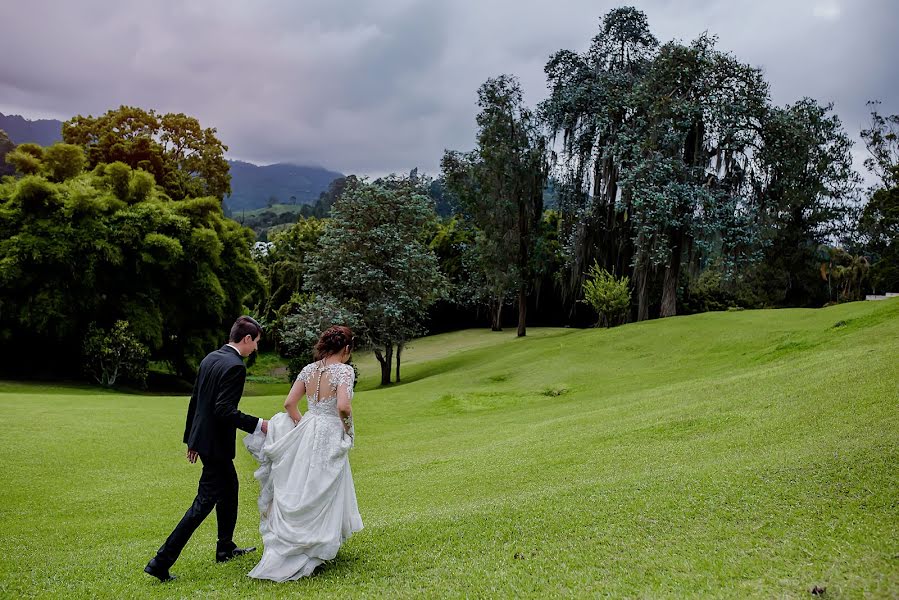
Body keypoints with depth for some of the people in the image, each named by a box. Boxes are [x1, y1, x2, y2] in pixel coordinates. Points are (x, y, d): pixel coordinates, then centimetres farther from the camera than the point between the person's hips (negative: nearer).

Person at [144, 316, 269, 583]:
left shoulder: (210, 358, 8)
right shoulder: (235, 366, -20)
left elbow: (194, 401, 13)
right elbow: (224, 410, -26)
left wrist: (191, 438, 20)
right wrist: (258, 425, -19)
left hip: (201, 437, 10)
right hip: (216, 442, -10)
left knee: (229, 488, 24)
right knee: (205, 500, -2)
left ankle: (226, 548, 36)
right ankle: (161, 561, -1)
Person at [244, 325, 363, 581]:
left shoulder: (309, 369, 7)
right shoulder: (344, 370, -12)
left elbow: (289, 403, 5)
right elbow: (343, 406, -24)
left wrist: (303, 426, 14)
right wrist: (348, 429, -6)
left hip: (306, 433, 6)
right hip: (329, 437, -6)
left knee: (301, 491, 18)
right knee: (321, 496, 5)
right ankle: (311, 553, 12)